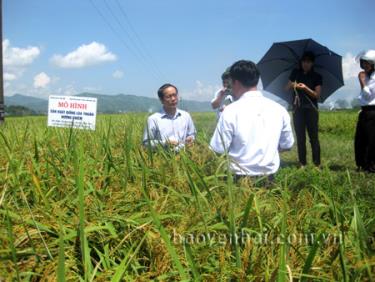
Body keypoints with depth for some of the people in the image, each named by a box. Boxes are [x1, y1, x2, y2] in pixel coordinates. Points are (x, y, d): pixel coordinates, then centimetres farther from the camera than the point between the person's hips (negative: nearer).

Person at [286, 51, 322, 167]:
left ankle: (317, 163, -1)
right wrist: (292, 85, -14)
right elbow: (287, 87, 9)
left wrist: (306, 88, -22)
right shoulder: (296, 73, 9)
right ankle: (302, 163, 10)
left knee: (313, 137, -4)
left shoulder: (317, 77, 1)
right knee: (300, 137, 5)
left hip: (311, 109, -2)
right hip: (297, 109, 3)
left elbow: (317, 95, -6)